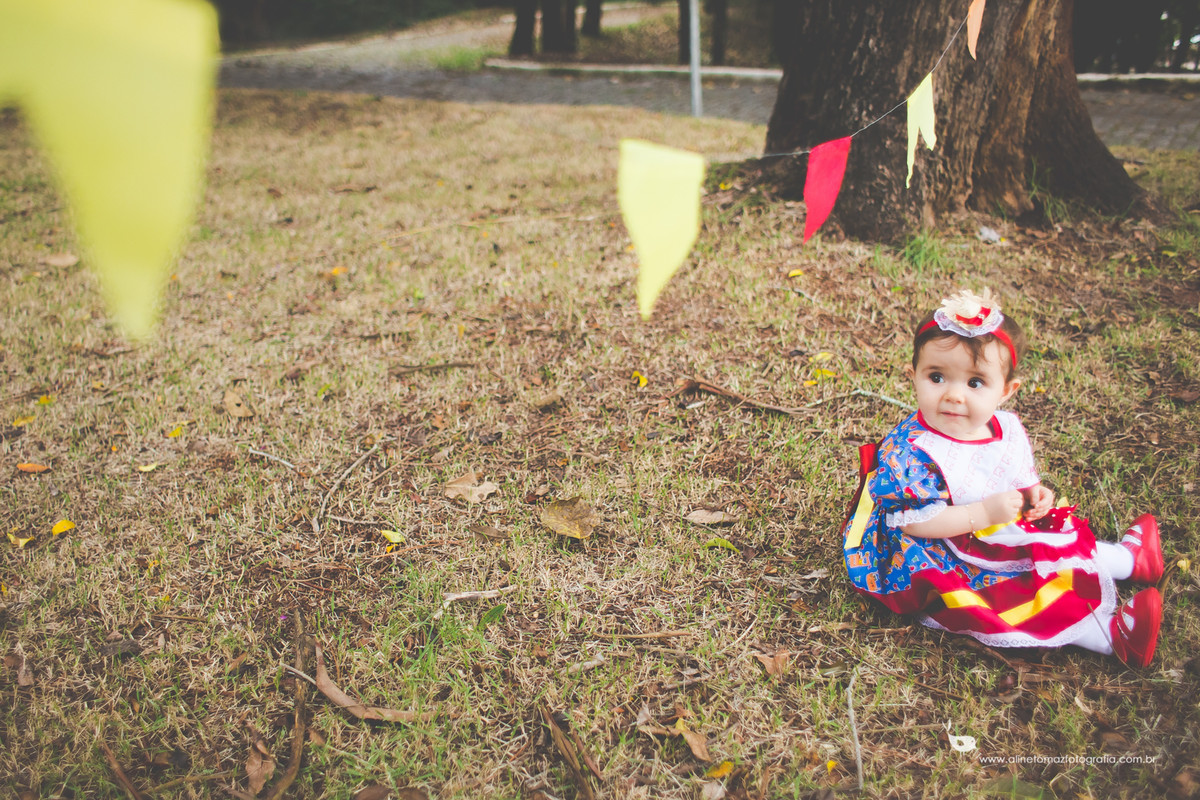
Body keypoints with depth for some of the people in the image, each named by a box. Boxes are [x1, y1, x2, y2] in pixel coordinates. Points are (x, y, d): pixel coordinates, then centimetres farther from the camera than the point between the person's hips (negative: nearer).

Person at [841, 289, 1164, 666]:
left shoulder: (1007, 428, -3)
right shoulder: (911, 451, -29)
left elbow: (1020, 479, 15)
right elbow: (914, 521, -29)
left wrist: (1034, 494, -8)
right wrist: (984, 514, -32)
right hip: (949, 560, -8)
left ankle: (1130, 555, 42)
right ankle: (1109, 634, -17)